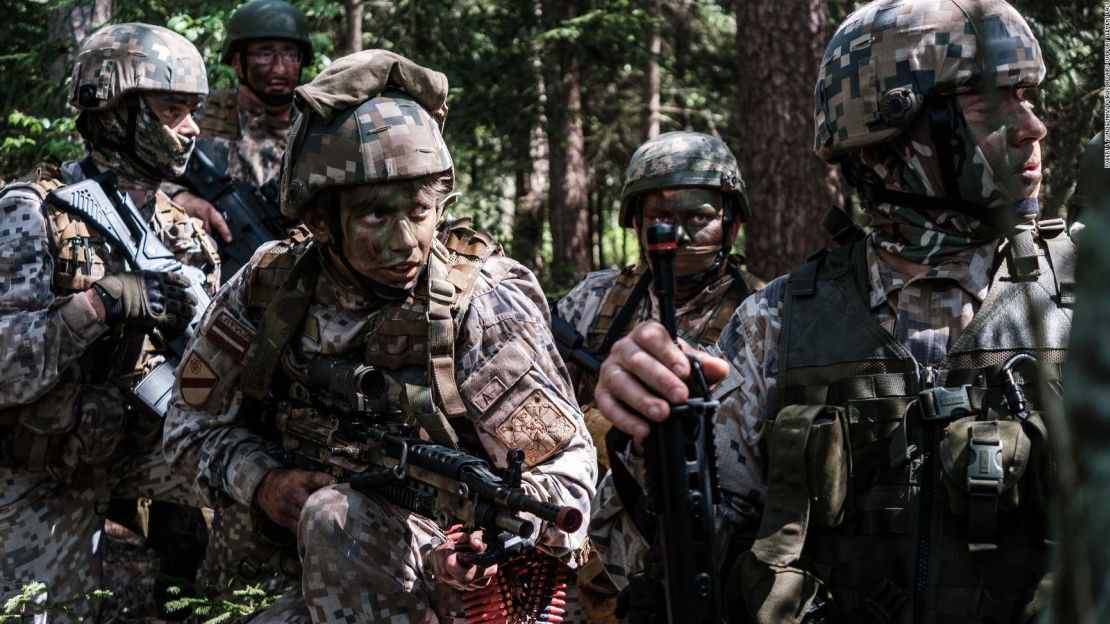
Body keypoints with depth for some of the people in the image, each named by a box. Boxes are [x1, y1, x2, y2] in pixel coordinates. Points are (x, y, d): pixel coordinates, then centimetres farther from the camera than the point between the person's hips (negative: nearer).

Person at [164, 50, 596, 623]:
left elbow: (564, 465, -16)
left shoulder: (482, 307, -17)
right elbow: (195, 423, 6)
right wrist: (265, 483, -15)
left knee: (335, 516, -31)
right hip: (337, 576, 4)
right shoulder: (268, 289, -6)